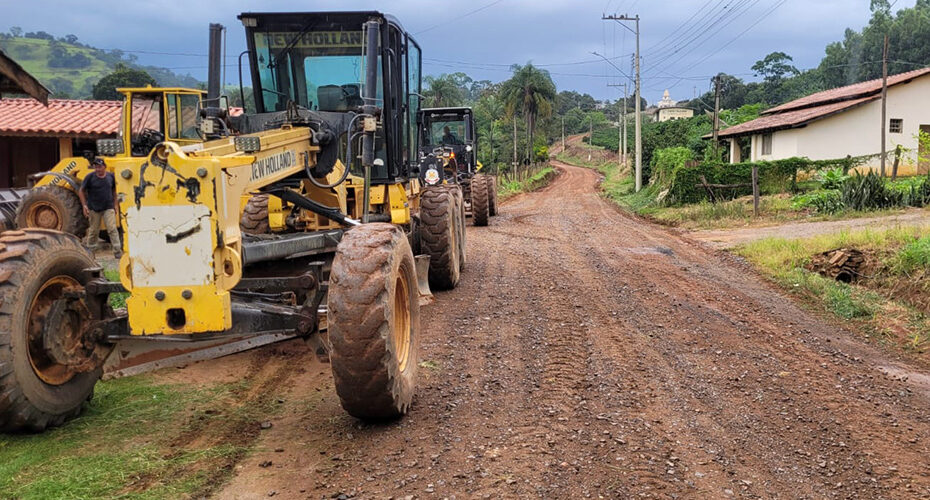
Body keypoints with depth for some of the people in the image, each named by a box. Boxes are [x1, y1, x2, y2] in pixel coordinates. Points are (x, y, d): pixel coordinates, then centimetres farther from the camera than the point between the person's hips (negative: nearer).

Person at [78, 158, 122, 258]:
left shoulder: (111, 176, 3)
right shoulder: (90, 177, -4)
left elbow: (114, 190, 17)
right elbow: (81, 191, 2)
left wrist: (115, 204, 11)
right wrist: (84, 206, -5)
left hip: (108, 208, 1)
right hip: (94, 208, -1)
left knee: (112, 229, -9)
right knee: (93, 231, 7)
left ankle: (118, 252, -8)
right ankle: (88, 251, 24)